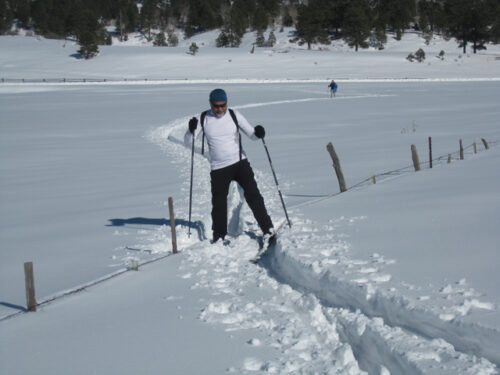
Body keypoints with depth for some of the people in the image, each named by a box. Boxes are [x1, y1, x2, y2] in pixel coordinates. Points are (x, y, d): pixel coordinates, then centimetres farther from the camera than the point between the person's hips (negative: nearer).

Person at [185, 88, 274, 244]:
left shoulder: (234, 115, -2)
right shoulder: (203, 119, -1)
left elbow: (251, 135, 1)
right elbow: (188, 143, -3)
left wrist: (258, 133, -22)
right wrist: (191, 130, -24)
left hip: (240, 163, 0)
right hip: (218, 168, 1)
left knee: (252, 195, -8)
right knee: (219, 203, -1)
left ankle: (267, 228, 2)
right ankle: (219, 236, 16)